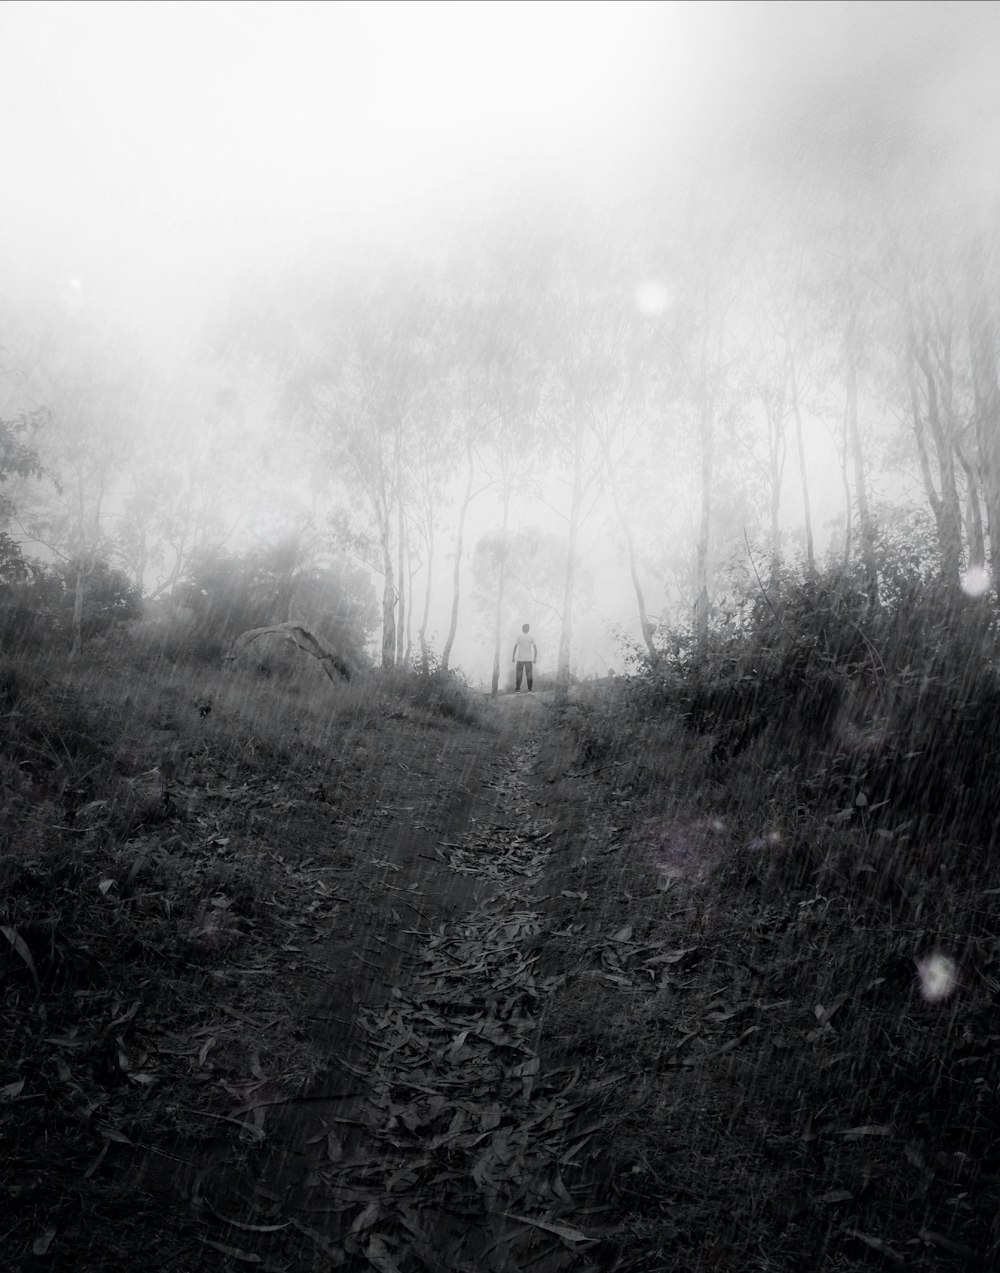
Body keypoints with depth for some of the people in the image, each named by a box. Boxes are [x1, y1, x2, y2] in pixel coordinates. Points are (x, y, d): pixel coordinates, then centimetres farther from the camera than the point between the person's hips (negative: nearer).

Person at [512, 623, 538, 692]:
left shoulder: (519, 637, -2)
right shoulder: (531, 637, 1)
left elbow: (515, 647, -4)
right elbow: (535, 648, -1)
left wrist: (513, 657, 2)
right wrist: (535, 658, 6)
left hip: (520, 659, -1)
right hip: (529, 659, 1)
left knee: (519, 674, 3)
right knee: (529, 674, 5)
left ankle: (517, 689, 1)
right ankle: (529, 689, 4)